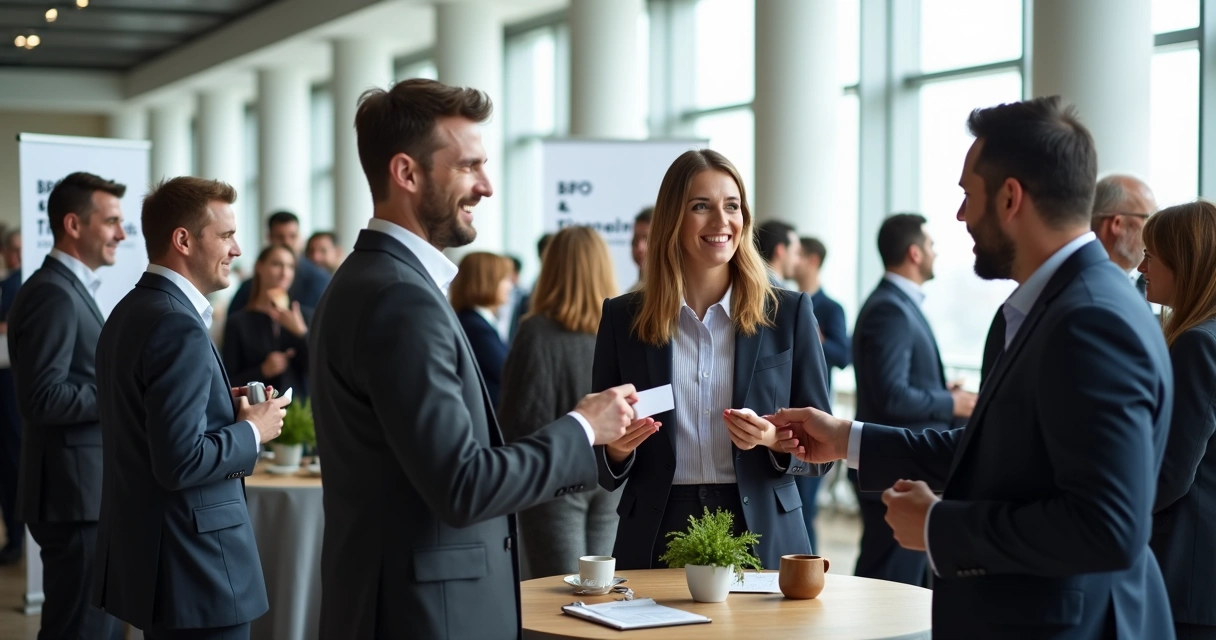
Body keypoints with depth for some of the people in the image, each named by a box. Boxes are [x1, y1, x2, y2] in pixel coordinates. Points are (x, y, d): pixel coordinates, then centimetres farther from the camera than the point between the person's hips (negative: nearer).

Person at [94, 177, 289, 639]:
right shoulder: (178, 326, -20)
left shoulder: (130, 311, 9)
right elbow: (180, 461, -25)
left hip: (144, 547, 10)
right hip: (193, 566, -10)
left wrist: (224, 407, 9)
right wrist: (251, 431, -10)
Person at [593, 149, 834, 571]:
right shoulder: (623, 318, 3)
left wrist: (774, 439, -17)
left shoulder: (789, 313, 2)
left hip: (763, 536, 0)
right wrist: (617, 449, -14)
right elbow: (606, 470, 8)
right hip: (658, 537, 0)